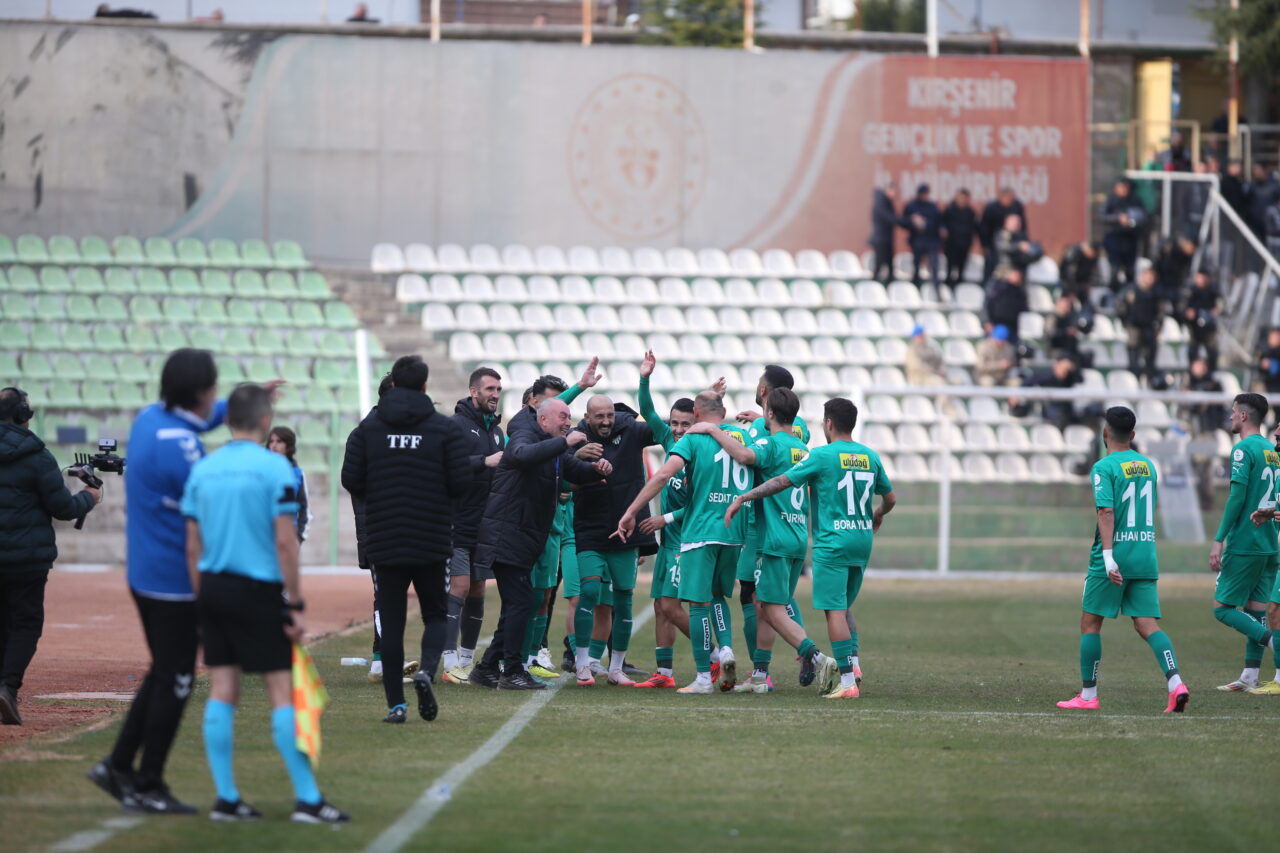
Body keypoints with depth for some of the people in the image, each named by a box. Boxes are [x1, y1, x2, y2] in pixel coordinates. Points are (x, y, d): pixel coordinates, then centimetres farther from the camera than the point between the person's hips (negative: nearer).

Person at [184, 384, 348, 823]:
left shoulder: (203, 469, 7)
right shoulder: (274, 467, -9)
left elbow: (193, 546, 9)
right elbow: (285, 541, -12)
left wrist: (201, 600, 16)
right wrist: (296, 605, -8)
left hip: (212, 587, 5)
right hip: (258, 590, -5)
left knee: (222, 691, 7)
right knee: (282, 691, -3)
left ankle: (226, 798, 8)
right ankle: (308, 799, -3)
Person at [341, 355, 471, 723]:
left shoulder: (368, 427, 0)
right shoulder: (446, 429, -3)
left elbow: (351, 479, -4)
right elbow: (462, 482, -8)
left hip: (383, 542, 1)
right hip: (433, 543, -1)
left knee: (391, 622, 5)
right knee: (435, 614, 13)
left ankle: (395, 703, 1)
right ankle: (427, 671, -14)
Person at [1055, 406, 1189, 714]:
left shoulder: (1104, 468, -9)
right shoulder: (1147, 465, 12)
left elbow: (1107, 512, -19)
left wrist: (1108, 555, -24)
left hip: (1113, 555, -6)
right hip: (1146, 555, 6)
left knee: (1090, 622, 7)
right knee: (1147, 624, 1)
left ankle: (1088, 695, 9)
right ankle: (1175, 683, -19)